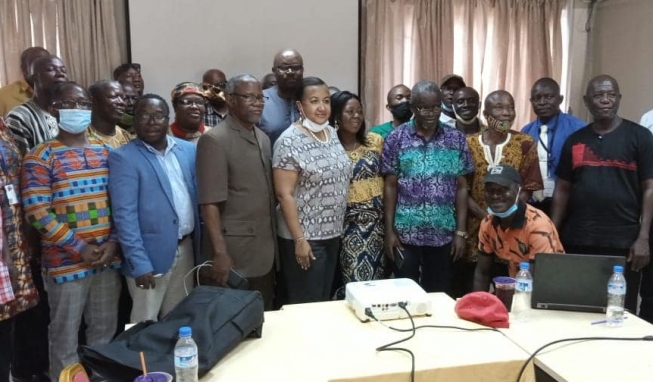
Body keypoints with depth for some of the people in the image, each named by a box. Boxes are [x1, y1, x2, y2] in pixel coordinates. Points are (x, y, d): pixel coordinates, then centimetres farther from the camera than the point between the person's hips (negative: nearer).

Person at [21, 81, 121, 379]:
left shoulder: (106, 152, 8)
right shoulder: (40, 157, -5)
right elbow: (37, 212, -12)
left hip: (108, 259, 4)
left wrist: (113, 242, -5)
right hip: (66, 263, -4)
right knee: (65, 337, 8)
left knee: (105, 331, 16)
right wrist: (79, 248, -15)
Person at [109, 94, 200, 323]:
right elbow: (124, 214, -14)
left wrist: (201, 244, 5)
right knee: (146, 324, 7)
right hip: (150, 254, -5)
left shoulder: (188, 150, 6)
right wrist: (139, 262, -18)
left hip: (186, 248, 5)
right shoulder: (123, 158, -9)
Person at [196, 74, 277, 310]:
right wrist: (220, 252, -20)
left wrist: (274, 241, 12)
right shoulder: (215, 140, -12)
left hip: (265, 250, 7)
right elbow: (210, 203, -16)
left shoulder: (263, 138, 11)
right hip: (235, 252, -7)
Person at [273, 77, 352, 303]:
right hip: (305, 236, -7)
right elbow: (284, 194, -17)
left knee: (325, 301, 17)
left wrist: (338, 228, 13)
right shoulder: (290, 141, -15)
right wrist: (299, 239, -19)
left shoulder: (332, 133, 7)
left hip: (332, 234, 7)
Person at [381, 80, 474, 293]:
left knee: (440, 293, 11)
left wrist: (460, 231, -1)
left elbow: (461, 187, 3)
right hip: (405, 233, -1)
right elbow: (390, 186, -1)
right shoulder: (396, 138, -2)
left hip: (444, 234, 1)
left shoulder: (457, 140, 2)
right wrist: (389, 230, -4)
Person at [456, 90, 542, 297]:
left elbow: (528, 188, 0)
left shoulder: (525, 143, 2)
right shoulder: (469, 144, 1)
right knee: (469, 292, 5)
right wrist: (486, 217, -13)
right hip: (475, 228, 0)